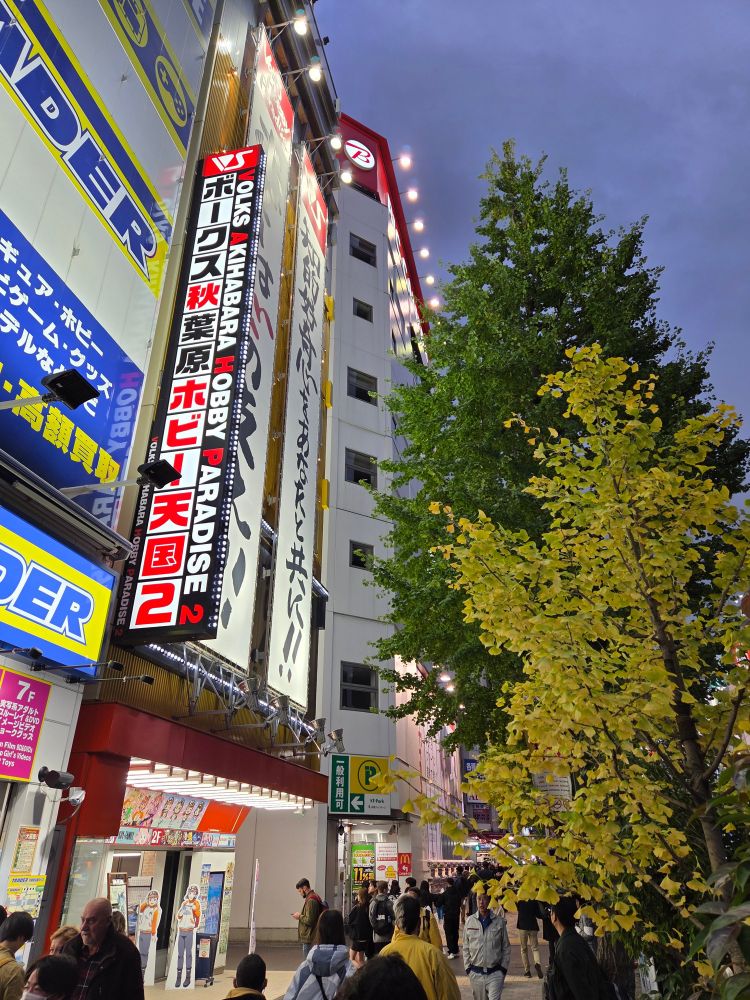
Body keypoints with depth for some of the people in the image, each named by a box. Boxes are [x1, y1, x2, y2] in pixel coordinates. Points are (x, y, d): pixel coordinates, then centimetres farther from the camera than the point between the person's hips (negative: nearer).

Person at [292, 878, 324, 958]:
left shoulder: (311, 901, -20)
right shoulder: (314, 897, 12)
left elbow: (309, 921, -24)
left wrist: (299, 917, -10)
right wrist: (301, 915, 9)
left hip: (309, 938, -10)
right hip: (309, 937, 10)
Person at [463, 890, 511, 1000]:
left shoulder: (500, 921, -6)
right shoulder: (469, 921, -3)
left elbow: (506, 947, 3)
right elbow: (466, 947, 5)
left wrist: (504, 967, -1)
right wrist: (467, 967, 0)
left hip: (495, 973, -2)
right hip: (476, 973, 2)